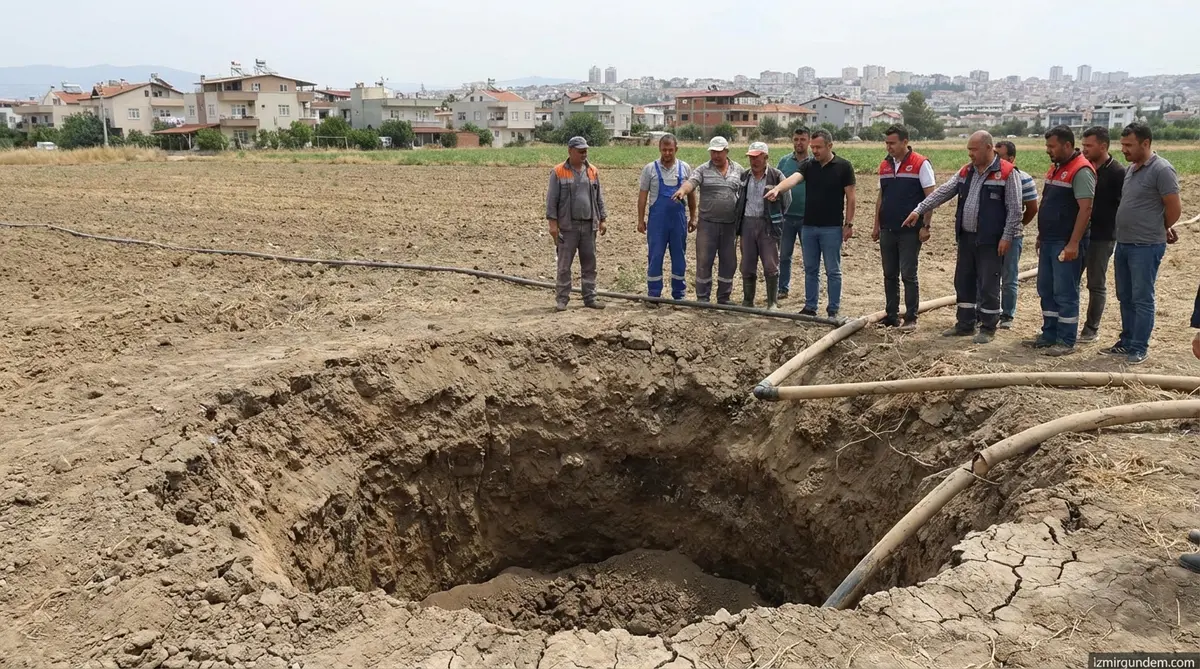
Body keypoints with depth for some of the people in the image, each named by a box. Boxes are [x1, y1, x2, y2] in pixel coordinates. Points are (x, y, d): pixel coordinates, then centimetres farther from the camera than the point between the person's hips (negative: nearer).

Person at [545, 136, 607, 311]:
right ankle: (562, 299, 6)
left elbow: (599, 198, 14)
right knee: (564, 265, 0)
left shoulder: (592, 171, 10)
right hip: (568, 226, -4)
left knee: (589, 264, 8)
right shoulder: (558, 172, -2)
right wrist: (553, 223, -10)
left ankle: (590, 297, 15)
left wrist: (602, 220, 10)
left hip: (589, 225, 4)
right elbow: (552, 199, -4)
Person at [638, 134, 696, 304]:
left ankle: (679, 294, 19)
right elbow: (642, 196, 1)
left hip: (679, 219, 2)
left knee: (679, 258, 9)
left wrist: (692, 218, 8)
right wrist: (640, 220, -1)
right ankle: (653, 295, 9)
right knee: (655, 257, 1)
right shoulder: (650, 169, -1)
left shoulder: (685, 168, 5)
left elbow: (691, 195, 10)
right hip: (657, 220, -2)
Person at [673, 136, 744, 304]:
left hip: (730, 224, 2)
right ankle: (702, 298, 11)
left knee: (728, 262, 9)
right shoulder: (703, 170, 0)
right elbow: (691, 182, -18)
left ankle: (724, 298, 22)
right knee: (704, 261, 1)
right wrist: (683, 190, -42)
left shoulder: (738, 170, 7)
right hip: (708, 223, -2)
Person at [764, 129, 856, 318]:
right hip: (809, 226, 4)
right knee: (810, 270, 11)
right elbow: (793, 179, -14)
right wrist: (777, 189, -34)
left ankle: (833, 311, 10)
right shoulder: (808, 166, 5)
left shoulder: (843, 166, -4)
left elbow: (850, 197, -4)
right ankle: (810, 307, 20)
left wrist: (849, 224, -8)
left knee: (833, 271, 3)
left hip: (832, 228, -4)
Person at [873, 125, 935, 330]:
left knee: (908, 274, -3)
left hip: (910, 231, -6)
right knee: (889, 275, 10)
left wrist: (925, 226, -13)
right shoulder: (884, 165, 11)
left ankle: (911, 318, 6)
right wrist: (876, 226, 12)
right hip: (887, 229, 6)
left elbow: (930, 197, -8)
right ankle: (891, 316, 18)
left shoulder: (921, 164, -7)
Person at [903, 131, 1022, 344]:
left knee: (989, 285, 0)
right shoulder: (966, 172, 11)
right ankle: (965, 324, 25)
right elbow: (943, 192, 8)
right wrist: (919, 210, -1)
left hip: (990, 241, -7)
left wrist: (1007, 237, -15)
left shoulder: (1007, 173, -8)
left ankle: (988, 328, 12)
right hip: (966, 238, 7)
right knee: (963, 282, 13)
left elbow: (1014, 209, -10)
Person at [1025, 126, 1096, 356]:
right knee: (1046, 290, 13)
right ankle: (1049, 335, 23)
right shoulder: (1055, 168, 14)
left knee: (1065, 293, -3)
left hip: (1066, 244, -9)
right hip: (1049, 241, 9)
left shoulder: (1081, 171, -15)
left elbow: (1085, 209, -20)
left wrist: (1073, 244, -23)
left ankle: (1066, 341, 6)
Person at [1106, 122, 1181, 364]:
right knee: (1125, 297, 15)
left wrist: (1160, 231, 4)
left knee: (1142, 299, -1)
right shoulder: (1130, 169, 11)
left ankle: (1139, 349, 6)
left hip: (1146, 247, -8)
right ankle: (1126, 342, 26)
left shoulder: (1161, 170, -13)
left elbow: (1173, 209, -11)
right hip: (1123, 244, 8)